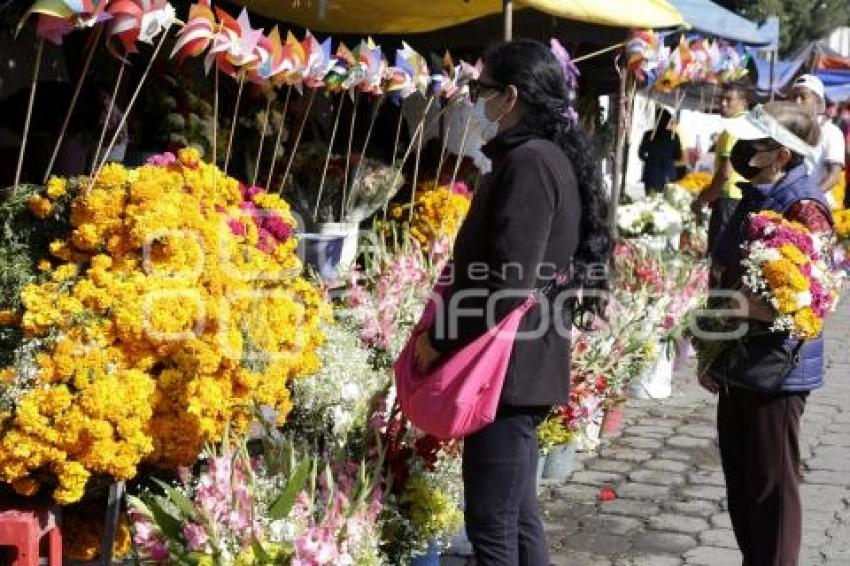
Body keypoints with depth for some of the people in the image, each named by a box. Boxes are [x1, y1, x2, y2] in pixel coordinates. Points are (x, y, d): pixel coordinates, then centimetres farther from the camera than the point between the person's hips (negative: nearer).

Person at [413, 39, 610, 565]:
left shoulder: (528, 161, -17)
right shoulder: (549, 156, 15)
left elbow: (508, 279, -23)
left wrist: (440, 339, -12)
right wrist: (447, 332, 15)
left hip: (509, 366, -10)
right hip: (522, 364, 10)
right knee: (517, 516, 17)